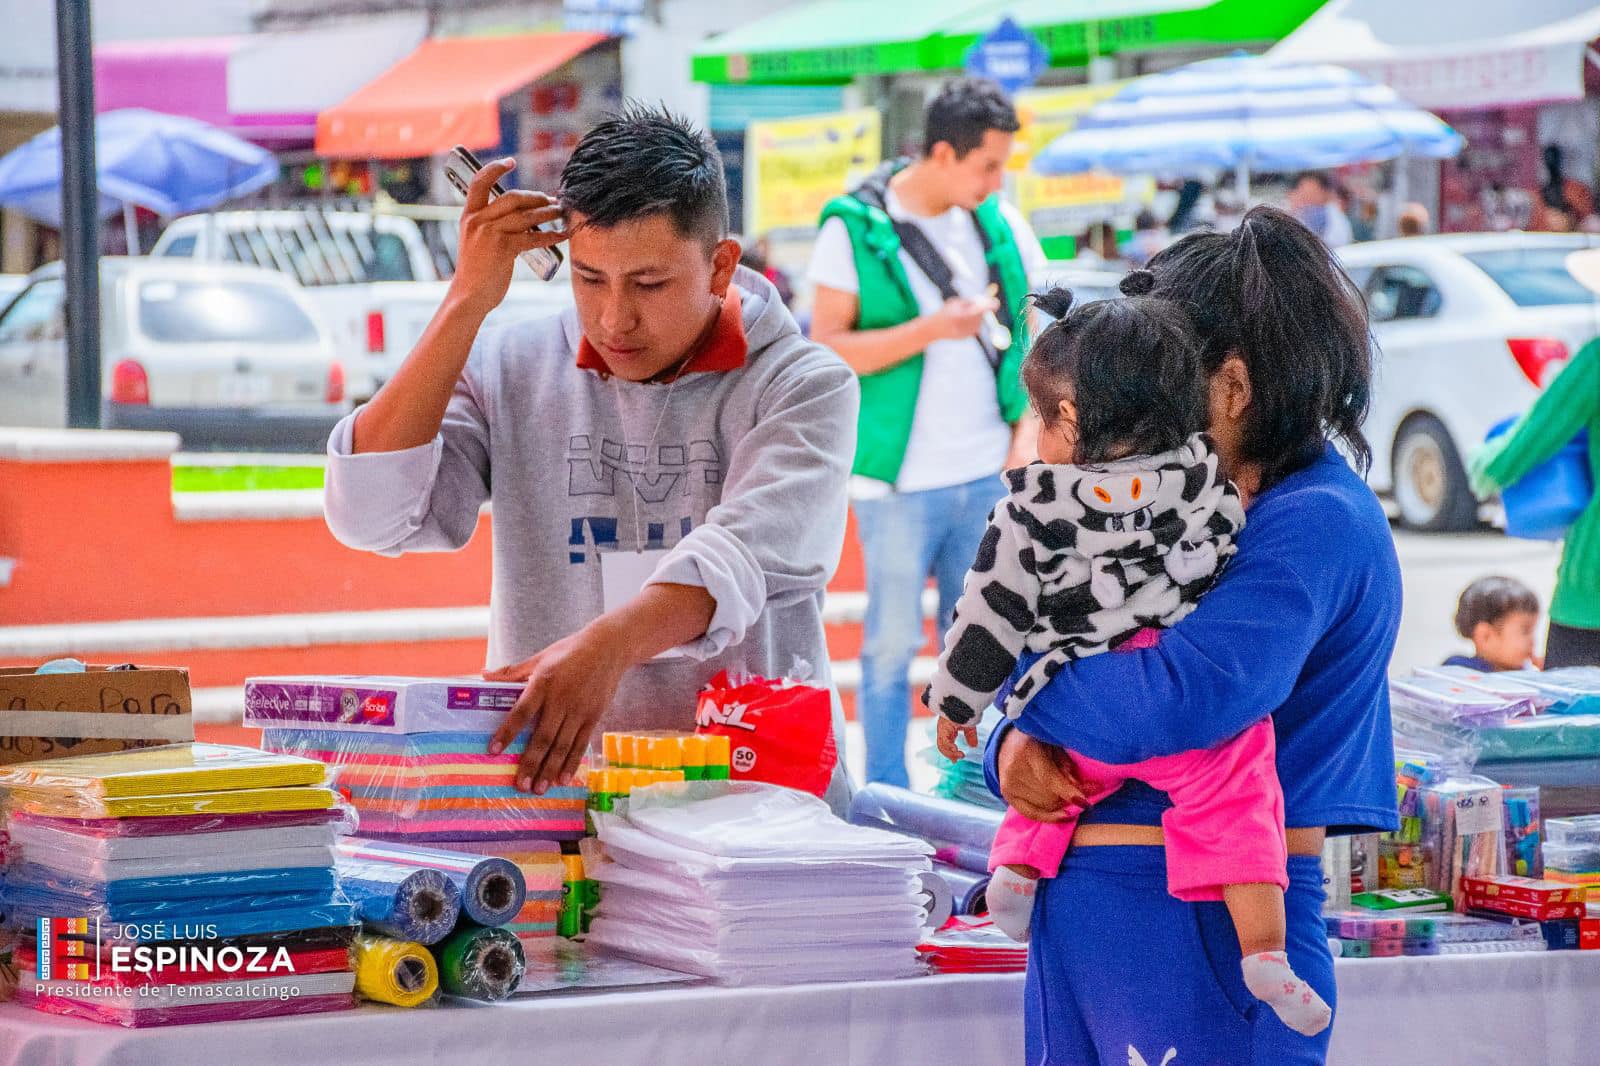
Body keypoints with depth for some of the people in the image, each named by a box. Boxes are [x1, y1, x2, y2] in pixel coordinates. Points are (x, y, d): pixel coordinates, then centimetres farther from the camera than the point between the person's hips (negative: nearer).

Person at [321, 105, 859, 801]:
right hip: (544, 778, 3)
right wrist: (468, 299, -4)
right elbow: (371, 516, -4)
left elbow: (749, 555, -17)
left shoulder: (803, 386, 2)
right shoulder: (509, 371, 9)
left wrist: (609, 645, -36)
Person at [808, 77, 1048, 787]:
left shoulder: (1002, 224, 6)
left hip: (988, 477, 4)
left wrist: (1028, 432, 1)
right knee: (893, 643, 2)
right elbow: (827, 350, -11)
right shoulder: (855, 229, -7)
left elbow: (1037, 333, 14)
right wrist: (933, 329, -19)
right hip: (898, 481, -4)